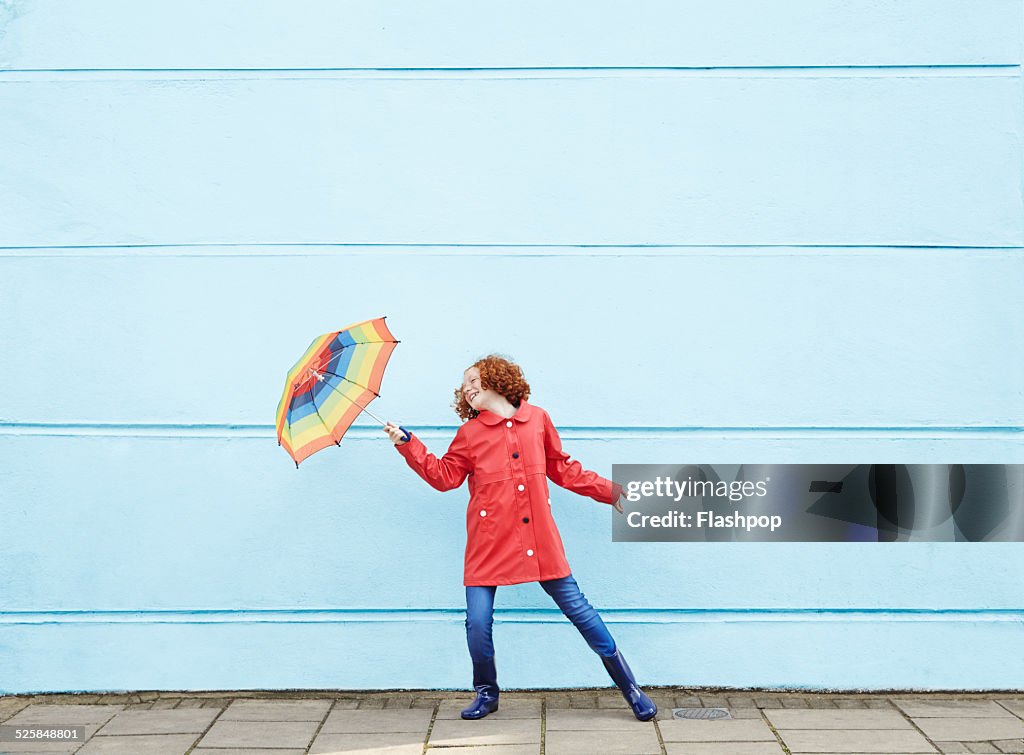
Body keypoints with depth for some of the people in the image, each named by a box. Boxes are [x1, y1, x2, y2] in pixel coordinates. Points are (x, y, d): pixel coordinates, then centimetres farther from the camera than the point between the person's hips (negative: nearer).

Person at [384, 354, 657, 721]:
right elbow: (444, 476, 5)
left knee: (578, 609, 2)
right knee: (478, 622, -5)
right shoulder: (469, 433, 7)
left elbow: (563, 469, 16)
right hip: (489, 540, 0)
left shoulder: (538, 419, 8)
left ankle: (630, 688, 17)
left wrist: (608, 490, 14)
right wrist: (408, 444, -3)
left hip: (539, 538, 0)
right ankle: (486, 693, 24)